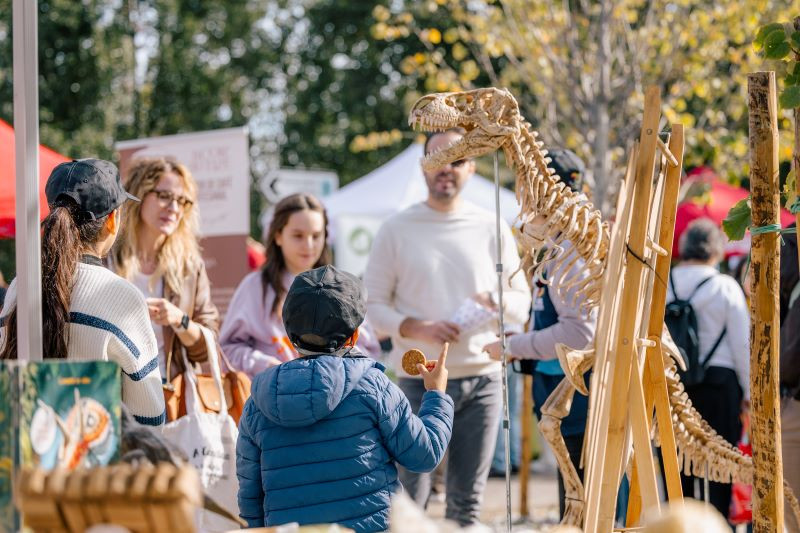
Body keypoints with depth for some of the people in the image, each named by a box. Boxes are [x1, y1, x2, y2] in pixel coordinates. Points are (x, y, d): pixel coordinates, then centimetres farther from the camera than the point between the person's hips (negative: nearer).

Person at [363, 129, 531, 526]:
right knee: (409, 496, -5)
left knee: (467, 500, 6)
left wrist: (497, 301, -12)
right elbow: (371, 304, 1)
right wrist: (415, 328, -16)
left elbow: (522, 302, 11)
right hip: (420, 380, -2)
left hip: (482, 378, 2)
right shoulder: (396, 230, 3)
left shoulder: (491, 229, 9)